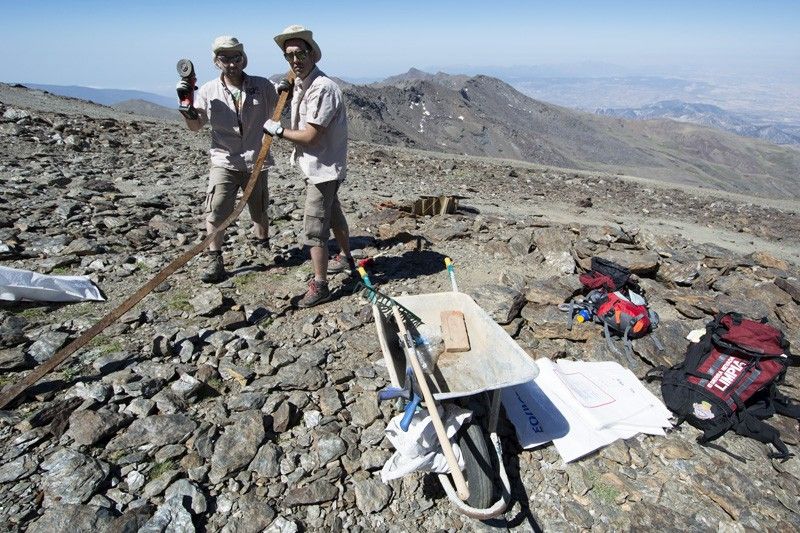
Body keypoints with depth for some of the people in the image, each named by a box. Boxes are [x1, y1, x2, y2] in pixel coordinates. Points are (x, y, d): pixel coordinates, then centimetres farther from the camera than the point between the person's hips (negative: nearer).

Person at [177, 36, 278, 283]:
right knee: (215, 213, -5)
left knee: (259, 212, 14)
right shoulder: (209, 90, -1)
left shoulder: (263, 86, -3)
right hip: (224, 162, 0)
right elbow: (195, 126, 4)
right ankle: (215, 261, 7)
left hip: (256, 162, 0)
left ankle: (264, 246, 37)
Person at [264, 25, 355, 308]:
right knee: (333, 215, 25)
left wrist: (277, 130, -12)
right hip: (318, 167, 10)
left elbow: (310, 136, -25)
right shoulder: (300, 83, 9)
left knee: (314, 230, -6)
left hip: (323, 169, -10)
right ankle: (346, 258, 45)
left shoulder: (323, 87, -22)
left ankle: (319, 286, 6)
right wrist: (285, 92, 12)